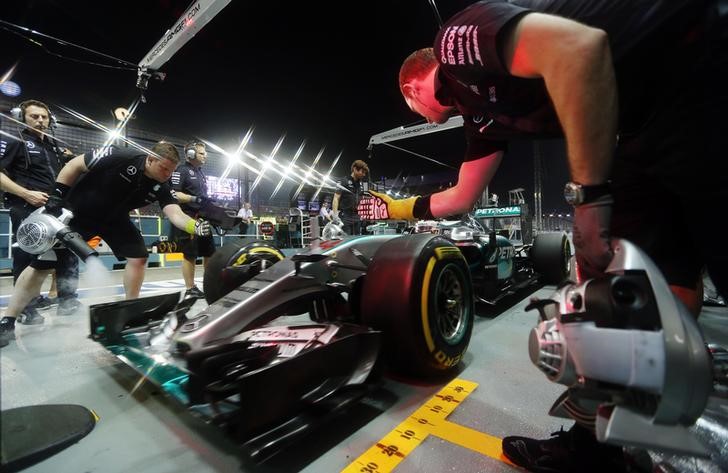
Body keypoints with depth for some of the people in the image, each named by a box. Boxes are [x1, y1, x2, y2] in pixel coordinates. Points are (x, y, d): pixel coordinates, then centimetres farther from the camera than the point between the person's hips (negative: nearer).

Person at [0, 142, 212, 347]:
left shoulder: (161, 187, -17)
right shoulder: (120, 157, -28)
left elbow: (175, 214, -31)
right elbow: (75, 165, -15)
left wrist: (195, 226, -50)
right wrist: (56, 195, -17)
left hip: (114, 219, 4)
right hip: (77, 210, -4)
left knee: (138, 257, -7)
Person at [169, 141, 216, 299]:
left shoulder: (201, 173, 20)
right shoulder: (182, 170, -7)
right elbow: (173, 193, -16)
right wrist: (194, 199, -25)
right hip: (188, 219, -9)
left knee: (210, 252, 11)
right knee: (190, 255, -3)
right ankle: (190, 289, 6)